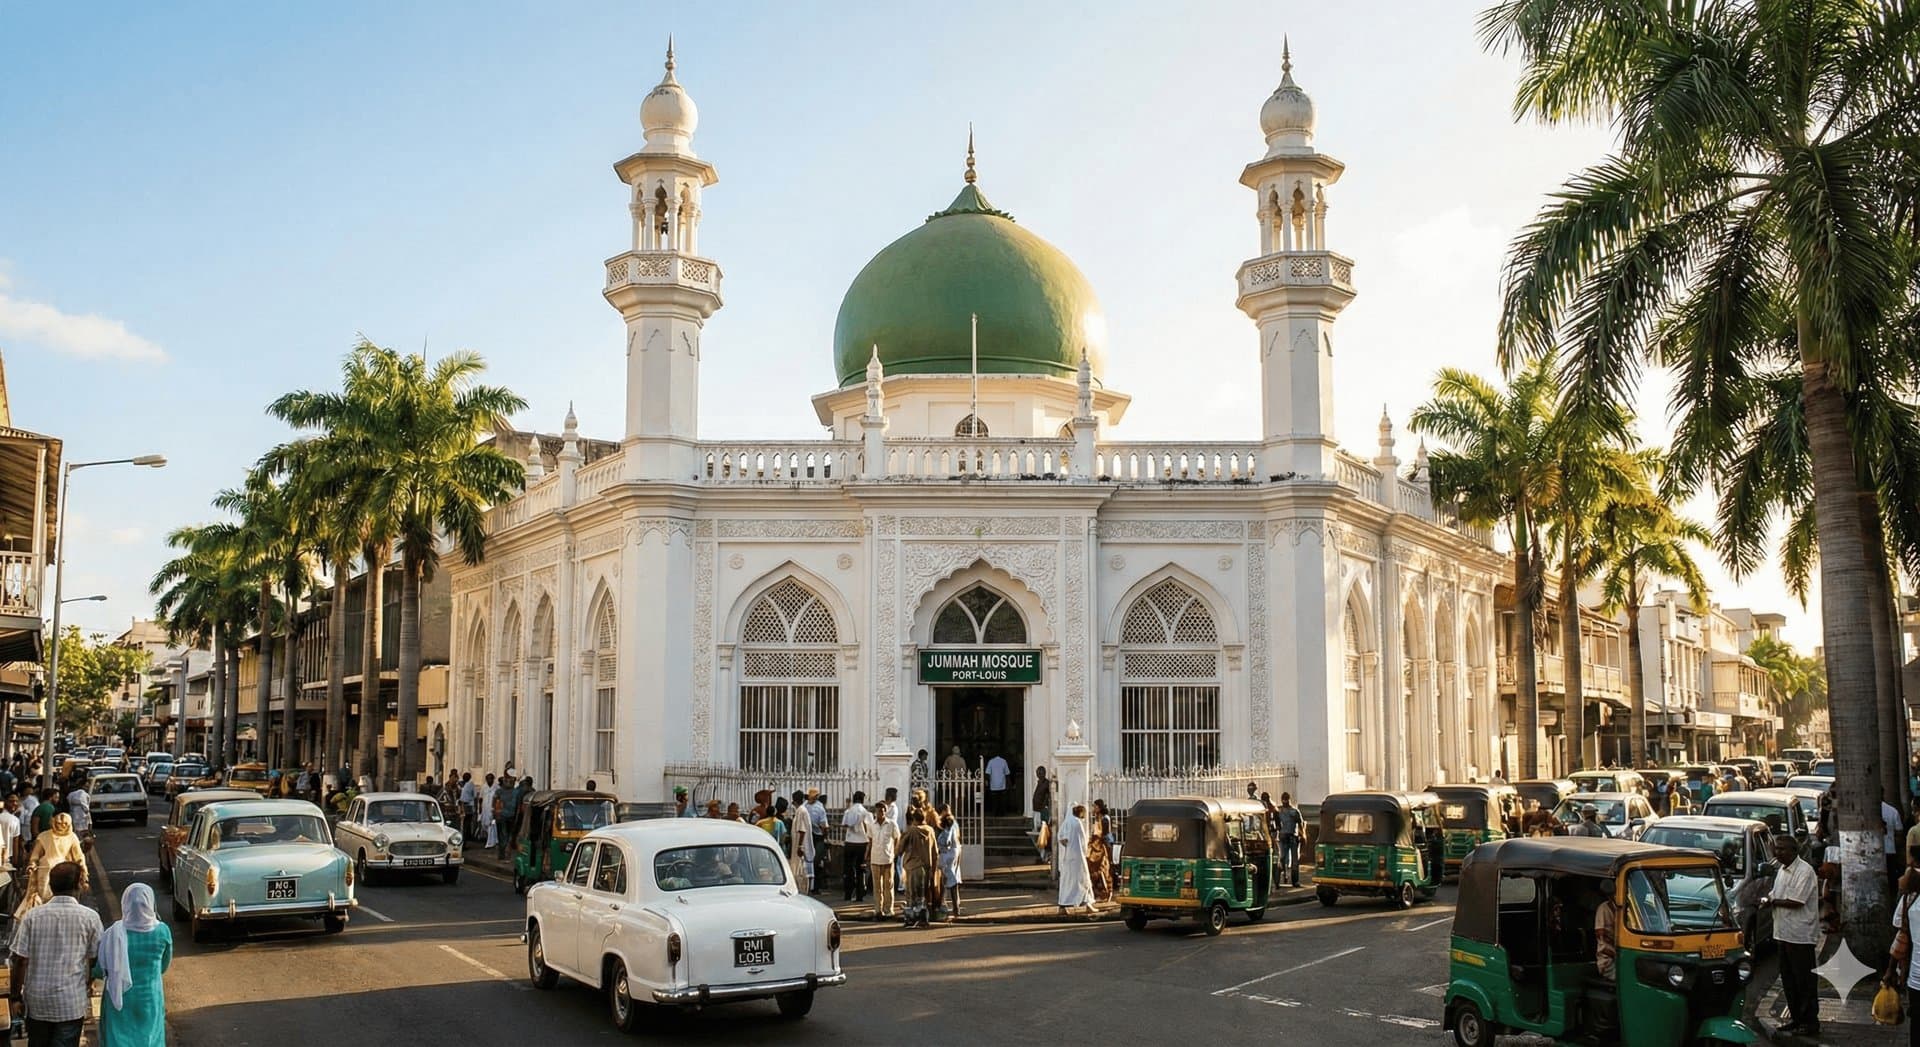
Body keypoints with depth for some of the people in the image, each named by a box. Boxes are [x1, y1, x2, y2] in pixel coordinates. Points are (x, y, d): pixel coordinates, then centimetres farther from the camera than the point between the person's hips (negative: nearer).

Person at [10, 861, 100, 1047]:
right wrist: (89, 983, 18)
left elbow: (20, 961, -6)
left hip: (37, 1000, 2)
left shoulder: (32, 917, -6)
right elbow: (95, 960, -2)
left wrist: (15, 995, 8)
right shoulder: (90, 917, -9)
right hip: (72, 1002, -2)